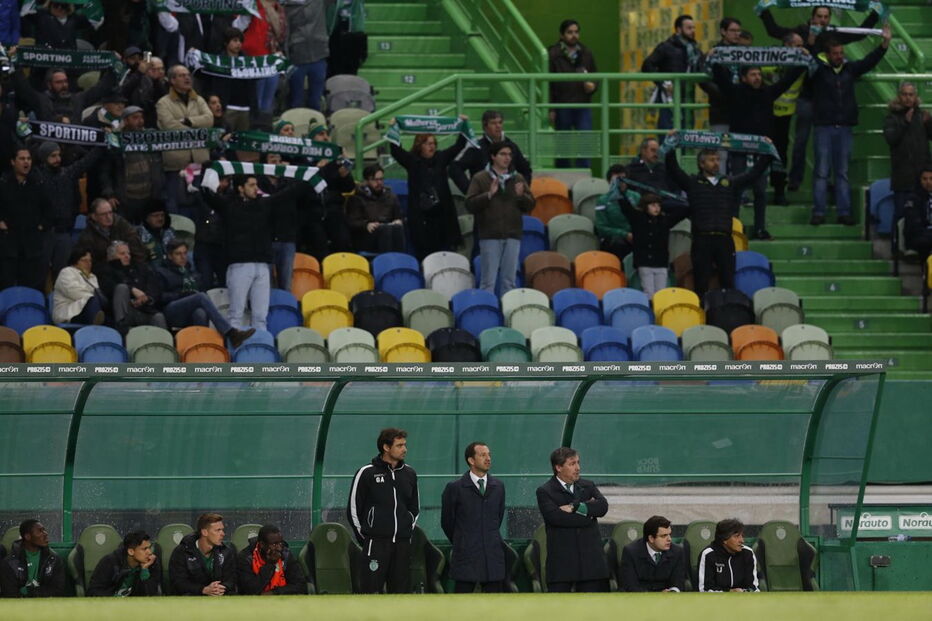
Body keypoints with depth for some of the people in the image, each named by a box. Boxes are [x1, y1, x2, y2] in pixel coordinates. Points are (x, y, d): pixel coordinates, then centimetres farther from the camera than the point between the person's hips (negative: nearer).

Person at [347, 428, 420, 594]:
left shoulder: (409, 474, 11)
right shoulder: (366, 473, -4)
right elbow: (353, 510, 1)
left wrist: (408, 532, 13)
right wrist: (364, 537, 0)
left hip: (402, 544, 5)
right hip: (376, 543, -5)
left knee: (401, 591, 5)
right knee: (371, 590, -8)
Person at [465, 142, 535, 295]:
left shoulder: (518, 179, 11)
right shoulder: (480, 179, 1)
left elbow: (530, 205, 9)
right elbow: (470, 205, -6)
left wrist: (521, 196, -11)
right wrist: (489, 194, -19)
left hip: (512, 236, 3)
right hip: (490, 236, -3)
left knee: (509, 281, 6)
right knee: (489, 281, -3)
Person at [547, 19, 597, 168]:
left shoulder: (586, 54, 11)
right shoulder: (553, 54, -1)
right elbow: (548, 83, -3)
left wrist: (592, 86, -5)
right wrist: (550, 109, -8)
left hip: (583, 106, 2)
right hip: (562, 107, -2)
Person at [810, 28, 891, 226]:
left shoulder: (850, 69, 10)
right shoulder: (819, 70, 2)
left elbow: (869, 61, 5)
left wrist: (885, 44, -6)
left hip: (845, 128, 3)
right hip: (824, 127, -3)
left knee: (843, 172, 6)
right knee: (821, 172, -2)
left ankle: (844, 212, 8)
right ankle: (819, 212, 0)